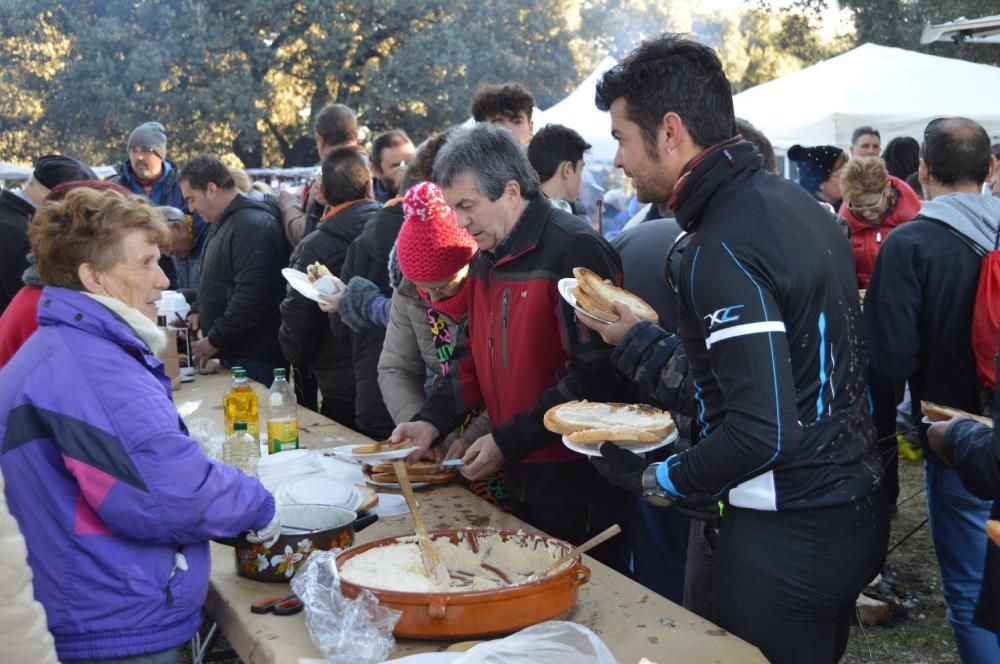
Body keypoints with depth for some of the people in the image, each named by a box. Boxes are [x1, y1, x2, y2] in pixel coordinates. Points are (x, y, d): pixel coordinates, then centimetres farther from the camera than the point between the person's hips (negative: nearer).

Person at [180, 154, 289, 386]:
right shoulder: (225, 221, 16)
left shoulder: (254, 225, -17)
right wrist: (203, 314, 12)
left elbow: (251, 297, -25)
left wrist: (215, 341, -18)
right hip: (233, 352, 10)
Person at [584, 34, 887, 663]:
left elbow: (763, 431, -27)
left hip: (786, 538, -9)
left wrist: (662, 481, -11)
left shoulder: (723, 249, -23)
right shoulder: (795, 202, 7)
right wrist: (639, 338, 16)